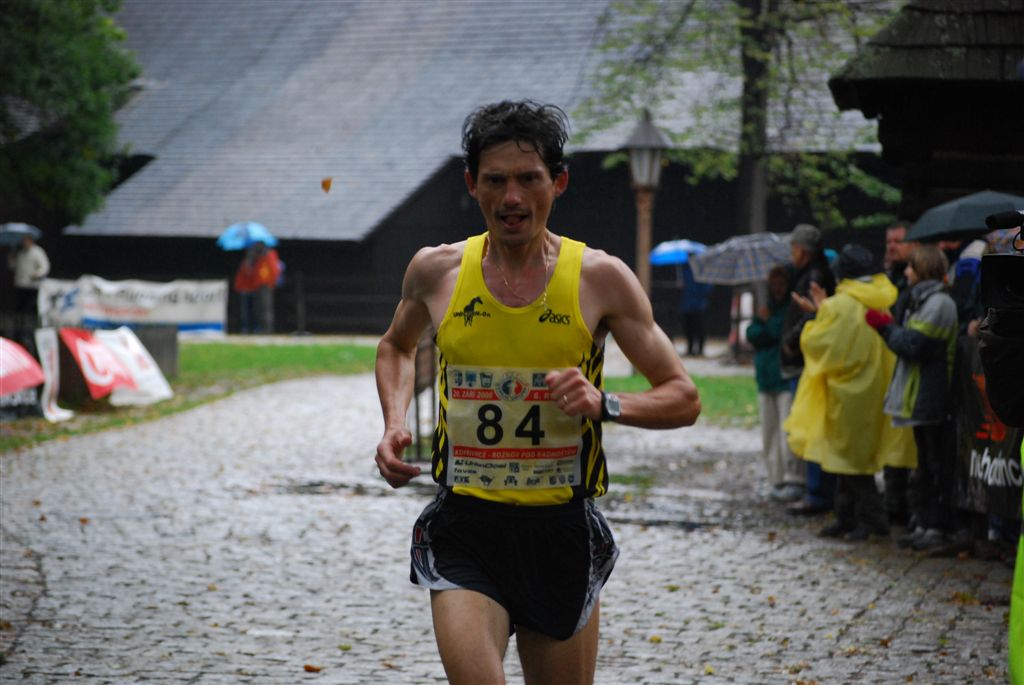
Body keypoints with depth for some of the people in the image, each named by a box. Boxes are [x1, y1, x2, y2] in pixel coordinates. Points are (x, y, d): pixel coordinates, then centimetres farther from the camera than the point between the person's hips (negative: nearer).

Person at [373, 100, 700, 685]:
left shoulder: (600, 277, -3)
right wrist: (395, 423, 7)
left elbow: (684, 399, 1)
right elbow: (397, 346, 25)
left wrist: (605, 404, -18)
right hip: (465, 527, 0)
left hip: (562, 528, 0)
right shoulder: (436, 270, 2)